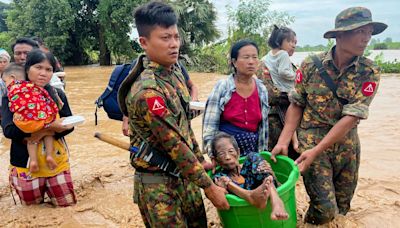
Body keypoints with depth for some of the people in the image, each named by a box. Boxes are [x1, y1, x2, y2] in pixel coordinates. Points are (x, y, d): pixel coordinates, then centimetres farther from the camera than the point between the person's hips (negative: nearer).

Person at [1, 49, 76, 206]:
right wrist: (49, 125, -30)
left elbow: (69, 125, -2)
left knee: (67, 202, 7)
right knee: (33, 203, 12)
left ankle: (48, 184, 35)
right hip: (25, 160, -2)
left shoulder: (57, 95, -2)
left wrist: (45, 133, -21)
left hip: (56, 158, 2)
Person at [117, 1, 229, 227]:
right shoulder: (147, 91, -27)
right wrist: (209, 186, -16)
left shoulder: (175, 70, 1)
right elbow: (175, 146, -24)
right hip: (158, 183, -8)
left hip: (185, 173, 8)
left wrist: (201, 161, 13)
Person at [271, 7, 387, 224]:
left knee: (342, 208, 16)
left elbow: (351, 117, -16)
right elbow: (296, 105, -3)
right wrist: (283, 141, -13)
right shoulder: (311, 65, -9)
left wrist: (316, 151, -22)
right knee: (324, 209, -7)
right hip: (311, 140, -2)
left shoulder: (369, 72, -9)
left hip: (347, 146, 3)